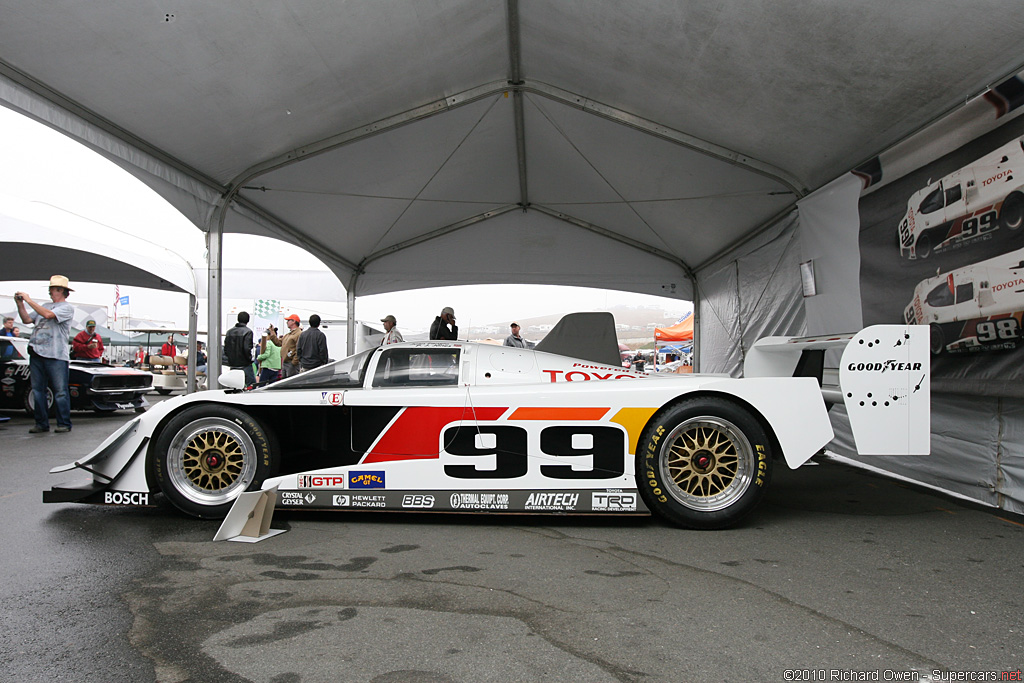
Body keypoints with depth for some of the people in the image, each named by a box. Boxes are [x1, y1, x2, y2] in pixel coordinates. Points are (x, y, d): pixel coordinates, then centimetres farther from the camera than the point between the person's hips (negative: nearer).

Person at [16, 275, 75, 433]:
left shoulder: (67, 308, -1)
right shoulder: (45, 306, 22)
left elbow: (48, 314, -16)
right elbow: (27, 319, 17)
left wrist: (29, 300, -10)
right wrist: (20, 304, 5)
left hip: (56, 356, -7)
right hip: (37, 354, 7)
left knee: (60, 391, -5)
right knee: (37, 391, 7)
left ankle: (64, 424, 0)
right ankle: (41, 423, 12)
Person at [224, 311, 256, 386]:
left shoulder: (229, 332, 10)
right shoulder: (248, 332, -11)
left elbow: (225, 349, 11)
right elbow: (247, 348, -19)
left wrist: (231, 359, 18)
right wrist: (249, 359, -5)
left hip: (233, 366, 7)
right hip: (245, 366, -6)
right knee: (252, 387, -3)